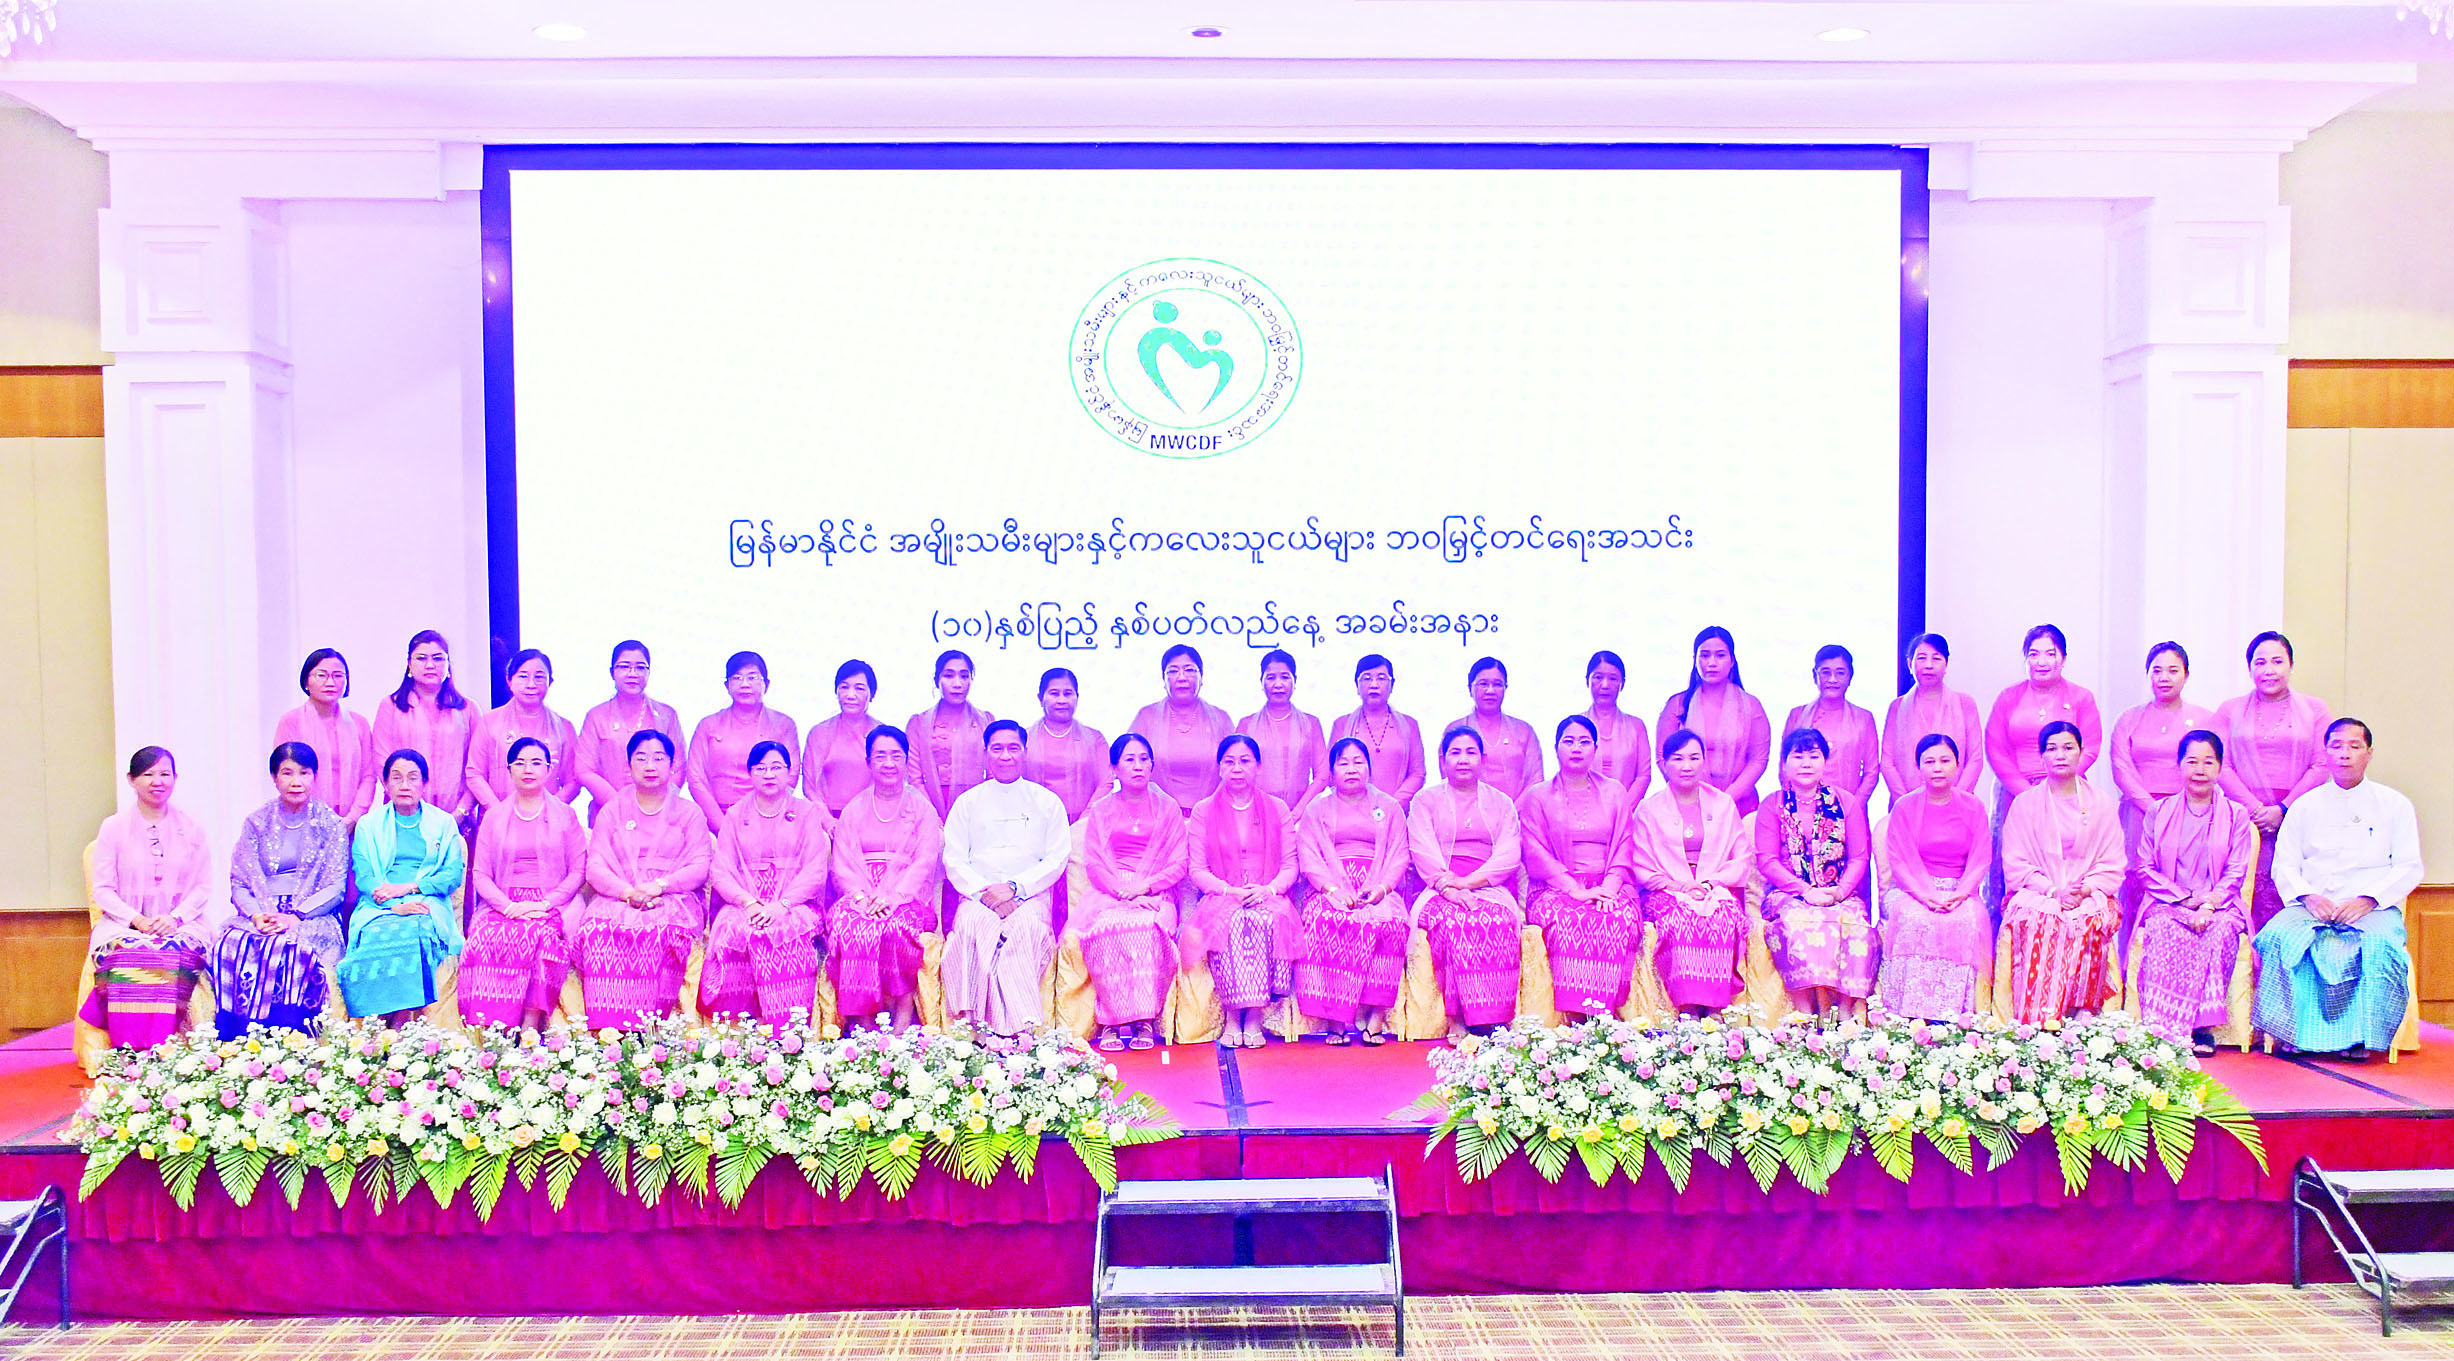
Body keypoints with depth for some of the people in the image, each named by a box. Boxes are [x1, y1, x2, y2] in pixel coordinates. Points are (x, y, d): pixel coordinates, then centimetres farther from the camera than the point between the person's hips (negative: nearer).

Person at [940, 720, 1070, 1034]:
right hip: (977, 895, 1)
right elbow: (954, 860, 9)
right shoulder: (968, 802, 17)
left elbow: (1057, 859, 6)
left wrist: (1015, 887, -10)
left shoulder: (1046, 802, 14)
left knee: (1028, 926, -35)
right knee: (973, 925, -34)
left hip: (1030, 894, -1)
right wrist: (983, 891, -11)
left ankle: (1024, 1028, -41)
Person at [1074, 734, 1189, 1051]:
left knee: (1147, 926, -36)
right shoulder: (1101, 810, 16)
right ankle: (1110, 1021, -30)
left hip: (1155, 894, -1)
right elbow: (1093, 863, 7)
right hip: (1109, 894, 1)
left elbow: (1180, 863, 7)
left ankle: (1145, 1020, -29)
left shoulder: (1168, 808, 14)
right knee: (1108, 927, -35)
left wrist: (1146, 886, -10)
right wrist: (1121, 889, -12)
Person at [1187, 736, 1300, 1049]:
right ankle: (1232, 1018, -30)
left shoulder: (1277, 809, 13)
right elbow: (1197, 870, 3)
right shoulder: (1203, 811, 10)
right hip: (1221, 897, 0)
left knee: (1267, 921, -36)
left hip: (1268, 897, 1)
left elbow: (1290, 866, 8)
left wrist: (1268, 889, -13)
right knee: (1231, 921, -37)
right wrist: (1229, 891, -15)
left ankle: (1255, 1019, -30)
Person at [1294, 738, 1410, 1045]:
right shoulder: (1316, 809, 18)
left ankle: (1377, 1015, -31)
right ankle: (1337, 1019, -34)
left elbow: (1399, 854, 9)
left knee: (1389, 920, -34)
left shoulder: (1389, 807, 21)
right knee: (1327, 919, -36)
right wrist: (1332, 888, -13)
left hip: (1377, 889, 1)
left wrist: (1382, 886, -11)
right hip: (1331, 887, -1)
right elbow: (1308, 856, 5)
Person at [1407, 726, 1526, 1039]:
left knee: (1499, 918, -35)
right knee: (1451, 917, -36)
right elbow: (1424, 852, 2)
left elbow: (1509, 855, 5)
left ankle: (1491, 1021, -38)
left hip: (1489, 887, 1)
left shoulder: (1501, 803, 21)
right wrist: (1447, 886, -17)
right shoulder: (1426, 801, 18)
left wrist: (1468, 881, -11)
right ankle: (1456, 1019, -36)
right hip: (1440, 888, -1)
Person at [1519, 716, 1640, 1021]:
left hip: (1609, 887, 1)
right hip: (1556, 889, -1)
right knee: (1569, 922, -36)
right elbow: (1536, 853, 1)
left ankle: (1602, 1016, -36)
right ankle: (1576, 1017, -39)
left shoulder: (1615, 793, 19)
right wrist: (1574, 889, -12)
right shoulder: (1538, 796, 12)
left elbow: (1623, 848, 11)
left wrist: (1609, 887, -8)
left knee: (1619, 920, -33)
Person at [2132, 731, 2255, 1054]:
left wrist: (2209, 904, -16)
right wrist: (2185, 898, -8)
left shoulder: (2236, 815, 10)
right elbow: (2143, 867, 6)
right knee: (2165, 929, -35)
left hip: (2219, 905, 0)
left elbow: (2236, 873, 2)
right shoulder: (2159, 812, 13)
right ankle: (2162, 1028, -39)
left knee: (2217, 932, -35)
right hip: (2167, 903, 0)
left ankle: (2202, 1027, -32)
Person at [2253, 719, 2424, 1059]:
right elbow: (2284, 865, 11)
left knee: (2383, 942, -35)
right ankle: (2294, 1032, -23)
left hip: (2371, 907, -1)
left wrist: (2368, 900, -12)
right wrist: (2308, 897, -10)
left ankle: (2359, 1035, -22)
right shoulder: (2306, 805, 16)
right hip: (2312, 905, 1)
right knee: (2278, 934, -31)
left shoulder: (2394, 804, 11)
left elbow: (2409, 868, 4)